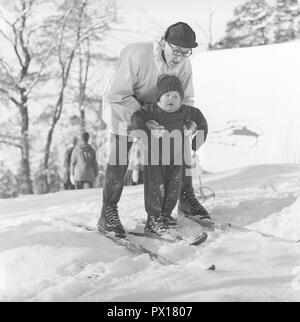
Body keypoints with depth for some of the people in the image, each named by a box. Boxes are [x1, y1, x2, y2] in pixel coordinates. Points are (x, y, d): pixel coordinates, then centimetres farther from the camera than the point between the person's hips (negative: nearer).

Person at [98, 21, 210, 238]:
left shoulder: (184, 64, -17)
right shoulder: (137, 55, -36)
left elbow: (186, 98, -5)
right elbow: (119, 95, -33)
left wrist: (191, 119, -27)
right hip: (123, 107, -6)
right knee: (119, 159, -15)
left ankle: (187, 200, 20)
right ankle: (108, 215, -9)